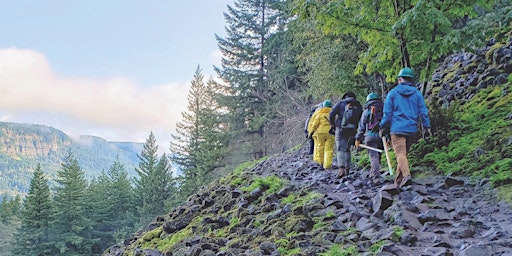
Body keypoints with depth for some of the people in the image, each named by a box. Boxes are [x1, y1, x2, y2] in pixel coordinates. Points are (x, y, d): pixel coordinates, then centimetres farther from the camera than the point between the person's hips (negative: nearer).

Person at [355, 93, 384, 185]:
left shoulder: (367, 110, 5)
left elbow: (361, 126, 4)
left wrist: (358, 138, 8)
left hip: (370, 136, -3)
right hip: (382, 136, 3)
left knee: (373, 156, -5)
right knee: (378, 156, 15)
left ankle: (376, 177, -14)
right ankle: (372, 174, 19)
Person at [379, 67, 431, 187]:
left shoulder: (393, 93, 1)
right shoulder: (417, 93, 7)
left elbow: (387, 112, 1)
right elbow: (423, 112, 5)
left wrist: (383, 127, 8)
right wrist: (426, 127, 10)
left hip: (397, 129, -4)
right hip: (412, 129, 4)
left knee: (400, 153, -10)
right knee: (404, 153, 14)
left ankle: (406, 175, -30)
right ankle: (399, 179, 18)